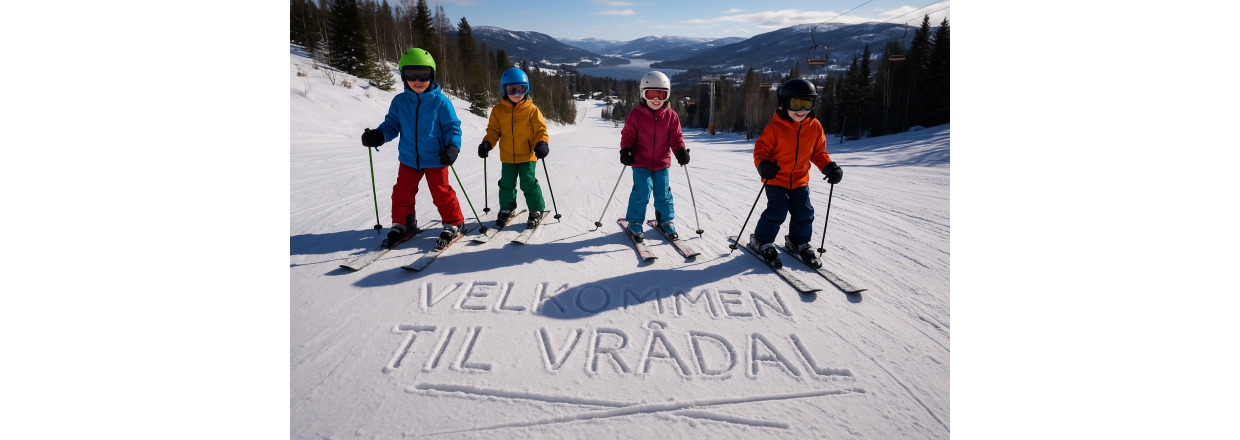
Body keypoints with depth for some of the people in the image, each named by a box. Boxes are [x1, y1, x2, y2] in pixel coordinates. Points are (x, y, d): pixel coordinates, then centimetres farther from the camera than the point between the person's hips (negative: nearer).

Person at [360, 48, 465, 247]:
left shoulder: (440, 101, -9)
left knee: (441, 192, 3)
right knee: (402, 192, 12)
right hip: (409, 158, 4)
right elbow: (392, 124, 5)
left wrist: (452, 147, -22)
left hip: (435, 158, -4)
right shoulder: (399, 101, 0)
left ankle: (453, 223, 21)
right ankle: (402, 223, 32)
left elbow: (453, 127, -6)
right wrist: (379, 135, -15)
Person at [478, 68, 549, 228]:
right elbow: (493, 129, 6)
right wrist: (487, 143, -9)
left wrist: (541, 144, -19)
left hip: (527, 156, -3)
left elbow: (540, 129, -3)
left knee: (528, 183, -3)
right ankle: (506, 208, 32)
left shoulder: (531, 110, -6)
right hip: (507, 156, 3)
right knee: (506, 183, 11)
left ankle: (536, 209, 16)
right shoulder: (498, 110, 0)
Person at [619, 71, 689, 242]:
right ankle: (635, 223, 8)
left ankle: (666, 221, 28)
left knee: (663, 193, 9)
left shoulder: (671, 116, -1)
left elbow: (675, 137, 3)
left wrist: (681, 151, -14)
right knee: (641, 192, -8)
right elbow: (627, 135, -2)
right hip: (641, 163, -2)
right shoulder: (636, 115, -7)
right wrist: (626, 150, -18)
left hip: (662, 163, 2)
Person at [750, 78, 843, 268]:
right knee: (777, 211, -12)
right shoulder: (775, 127, -14)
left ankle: (798, 242, 29)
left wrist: (829, 167, -4)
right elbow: (761, 148, -9)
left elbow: (818, 152, 10)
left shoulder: (815, 127, 0)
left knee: (804, 213, 5)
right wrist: (763, 164, -28)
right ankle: (763, 241, 10)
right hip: (776, 178, -4)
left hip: (800, 180, 5)